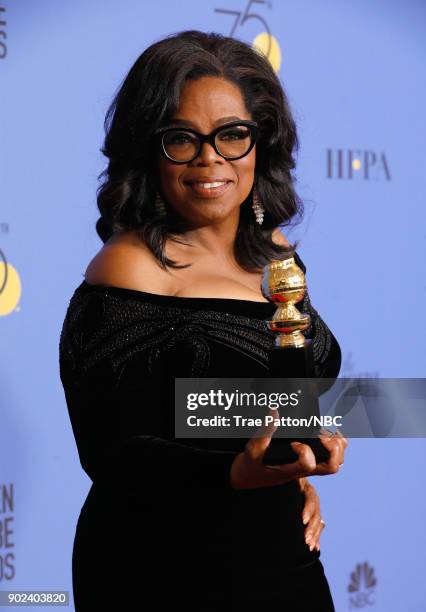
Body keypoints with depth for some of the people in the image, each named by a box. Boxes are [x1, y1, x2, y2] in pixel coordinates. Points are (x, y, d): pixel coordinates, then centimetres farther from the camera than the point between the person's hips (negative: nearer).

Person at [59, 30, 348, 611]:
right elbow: (109, 452, -19)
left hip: (286, 563, 6)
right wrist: (240, 472, -31)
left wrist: (298, 478, 1)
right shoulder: (129, 268, -16)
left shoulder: (276, 253, 5)